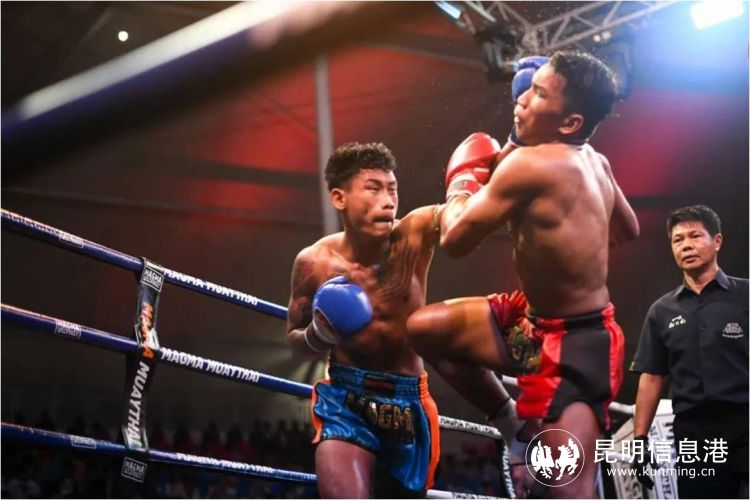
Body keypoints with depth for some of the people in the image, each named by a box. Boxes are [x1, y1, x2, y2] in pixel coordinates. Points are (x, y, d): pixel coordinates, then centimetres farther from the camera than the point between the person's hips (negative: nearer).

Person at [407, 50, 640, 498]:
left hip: (575, 344, -9)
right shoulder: (594, 161, 3)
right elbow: (628, 231, 20)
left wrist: (462, 183, 2)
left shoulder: (527, 164, -23)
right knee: (423, 327, 5)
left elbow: (455, 239, -17)